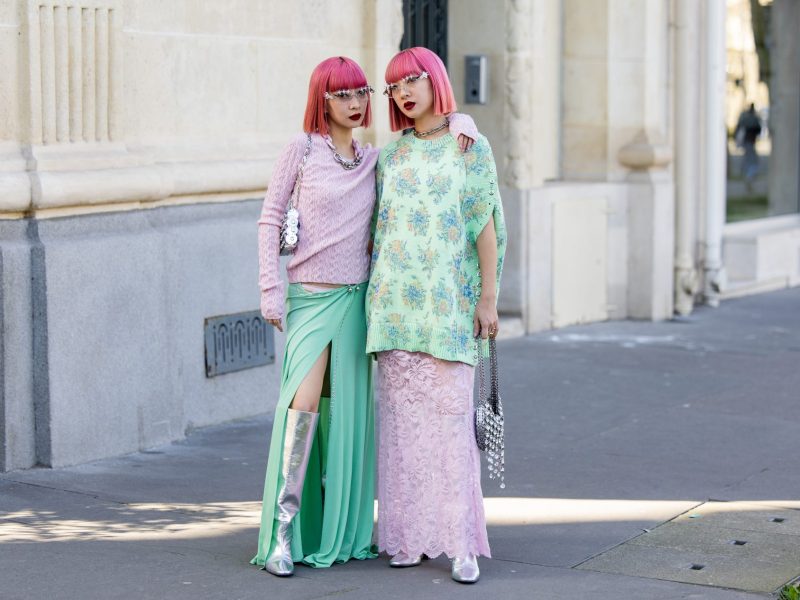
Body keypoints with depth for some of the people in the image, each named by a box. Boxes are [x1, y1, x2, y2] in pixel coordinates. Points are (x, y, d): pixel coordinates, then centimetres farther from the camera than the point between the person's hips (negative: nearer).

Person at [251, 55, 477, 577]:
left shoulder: (377, 160, 9)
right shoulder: (301, 150, -1)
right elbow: (270, 220, -1)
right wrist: (271, 290, -6)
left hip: (356, 298, 4)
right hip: (310, 296, -4)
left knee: (349, 412, 5)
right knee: (305, 403, -16)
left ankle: (343, 531, 14)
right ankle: (283, 531, -11)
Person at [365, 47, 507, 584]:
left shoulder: (471, 147, 2)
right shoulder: (391, 155, 12)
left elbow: (487, 225, -1)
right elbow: (380, 228, 14)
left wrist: (488, 297, -6)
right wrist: (375, 302, 10)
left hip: (448, 300, -4)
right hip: (396, 299, 4)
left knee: (449, 415, -8)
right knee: (402, 414, 4)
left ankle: (460, 542, -5)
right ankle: (410, 533, 11)